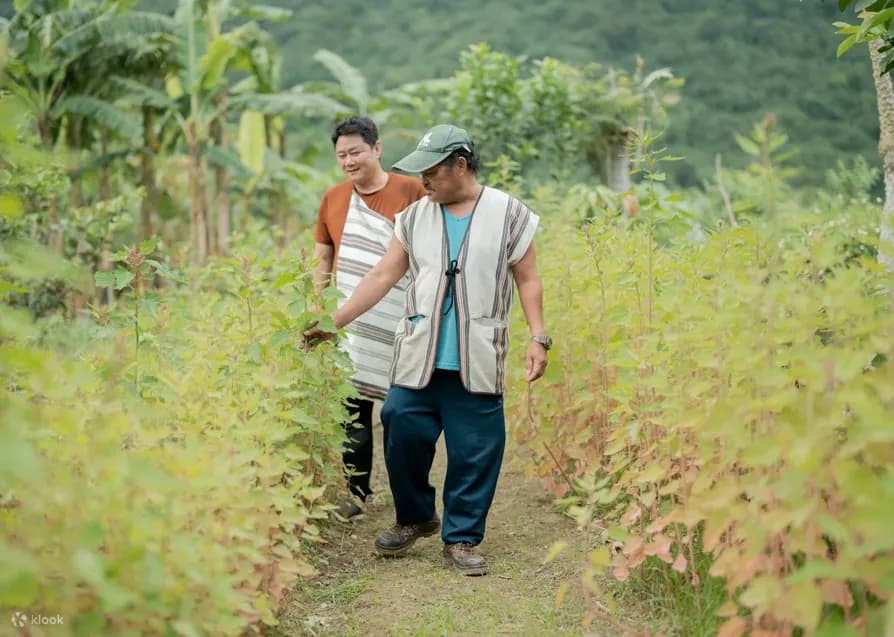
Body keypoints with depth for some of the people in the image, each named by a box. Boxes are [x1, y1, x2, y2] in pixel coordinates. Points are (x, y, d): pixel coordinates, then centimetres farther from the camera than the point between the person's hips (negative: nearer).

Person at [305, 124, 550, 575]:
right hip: (417, 360, 3)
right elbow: (383, 275, 10)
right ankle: (414, 518, 25)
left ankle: (462, 538, 16)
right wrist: (333, 322, 5)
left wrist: (538, 338, -4)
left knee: (475, 452, 0)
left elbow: (528, 280, 5)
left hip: (477, 365, -2)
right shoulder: (415, 217, 9)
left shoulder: (508, 214, 2)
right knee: (403, 436, 1)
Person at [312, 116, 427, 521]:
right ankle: (357, 493, 20)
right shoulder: (333, 198, 8)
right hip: (351, 325, 3)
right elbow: (322, 262, 15)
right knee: (354, 412, 8)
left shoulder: (410, 191, -3)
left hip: (400, 323, -3)